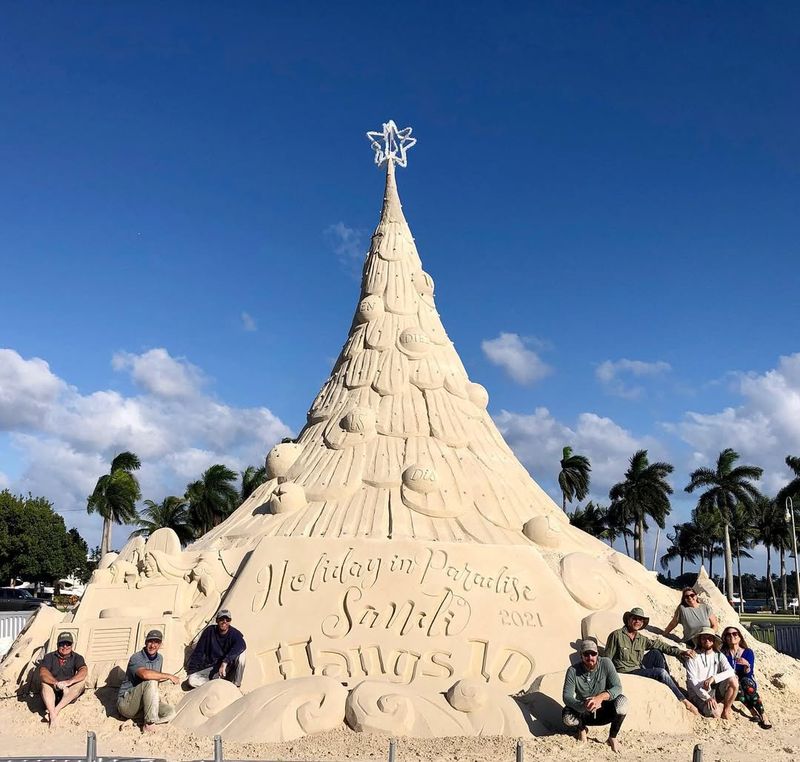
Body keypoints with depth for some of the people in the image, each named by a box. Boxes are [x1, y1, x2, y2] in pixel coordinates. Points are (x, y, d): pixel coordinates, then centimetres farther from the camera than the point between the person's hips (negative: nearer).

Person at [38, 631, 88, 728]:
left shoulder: (77, 658, 4)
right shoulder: (50, 657, 4)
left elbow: (84, 671, -17)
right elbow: (42, 672, -16)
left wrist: (69, 682, -35)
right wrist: (56, 683, -34)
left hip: (69, 695, 0)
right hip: (53, 693, 0)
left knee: (82, 681, -26)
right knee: (45, 682, -28)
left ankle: (56, 709, -34)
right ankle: (53, 715, -45)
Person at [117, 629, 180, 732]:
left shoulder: (159, 658, 7)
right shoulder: (136, 658, -18)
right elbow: (145, 674, -38)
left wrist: (156, 698, 14)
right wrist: (169, 676, -31)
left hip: (143, 704, 7)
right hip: (126, 703, -7)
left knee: (170, 712, -15)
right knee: (150, 682, -32)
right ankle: (150, 723, -28)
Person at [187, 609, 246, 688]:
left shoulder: (234, 633, -13)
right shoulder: (210, 631, -7)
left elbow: (241, 645, -37)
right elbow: (198, 652, 0)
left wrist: (225, 662, -46)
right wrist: (191, 671, -1)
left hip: (228, 669, -1)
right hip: (210, 668, 1)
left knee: (240, 653, -30)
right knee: (192, 680, -24)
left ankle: (236, 686, -18)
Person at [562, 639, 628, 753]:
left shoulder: (606, 664, -16)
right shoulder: (573, 671, -17)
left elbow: (617, 688, -21)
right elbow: (566, 696, -21)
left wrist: (601, 697, -40)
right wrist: (583, 706, -42)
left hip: (605, 711, 0)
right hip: (583, 713, 0)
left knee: (621, 701, -31)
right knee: (566, 716, -32)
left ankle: (612, 737, -5)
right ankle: (582, 728, 7)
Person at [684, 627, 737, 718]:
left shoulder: (719, 656, 5)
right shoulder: (693, 657, -6)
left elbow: (731, 672, -12)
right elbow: (692, 681, -13)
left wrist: (713, 678, -28)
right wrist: (707, 697, -23)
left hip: (714, 689, 4)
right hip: (698, 693, -4)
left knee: (733, 681, -23)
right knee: (715, 712, -32)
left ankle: (726, 709, -4)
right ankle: (720, 705, 5)